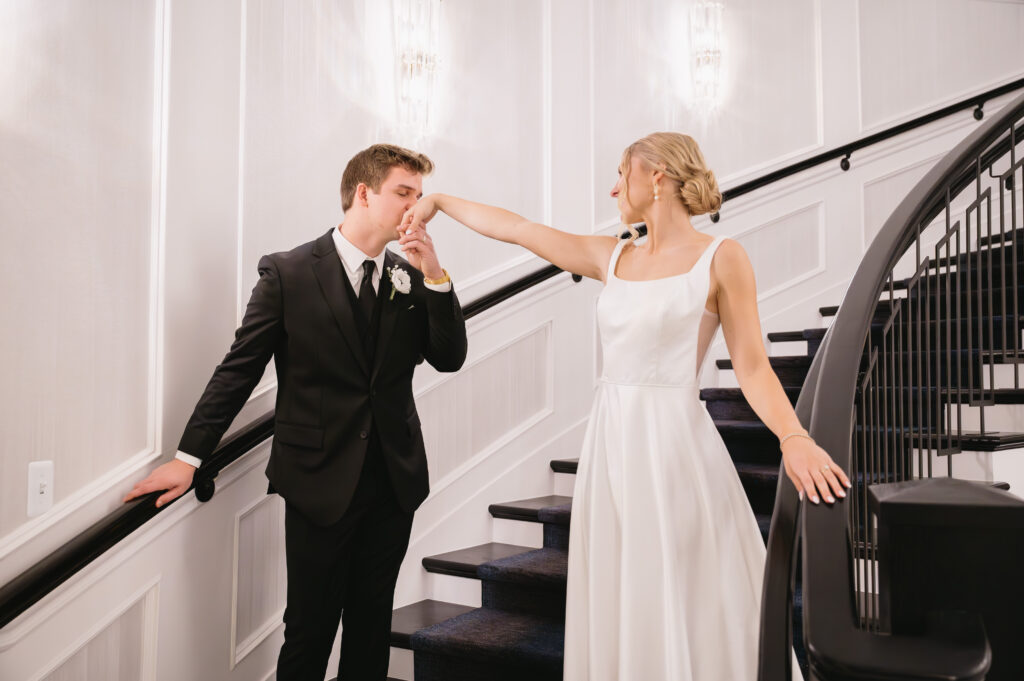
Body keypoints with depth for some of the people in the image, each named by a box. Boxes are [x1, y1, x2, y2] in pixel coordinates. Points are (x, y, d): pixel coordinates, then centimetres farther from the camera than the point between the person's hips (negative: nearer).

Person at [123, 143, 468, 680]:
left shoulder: (411, 279, 6)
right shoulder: (289, 273, -6)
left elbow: (449, 358, 0)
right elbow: (239, 369, -4)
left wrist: (435, 278, -13)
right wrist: (189, 456, -3)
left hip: (394, 482, 4)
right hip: (320, 484, -4)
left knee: (372, 627, 16)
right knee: (309, 631, 8)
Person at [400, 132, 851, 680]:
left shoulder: (720, 257, -3)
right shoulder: (611, 257, 11)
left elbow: (751, 366, -5)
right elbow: (514, 228, 16)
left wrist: (793, 439, -20)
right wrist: (438, 200, 21)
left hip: (674, 444, -5)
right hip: (610, 444, 5)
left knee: (682, 612, 2)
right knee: (617, 609, 12)